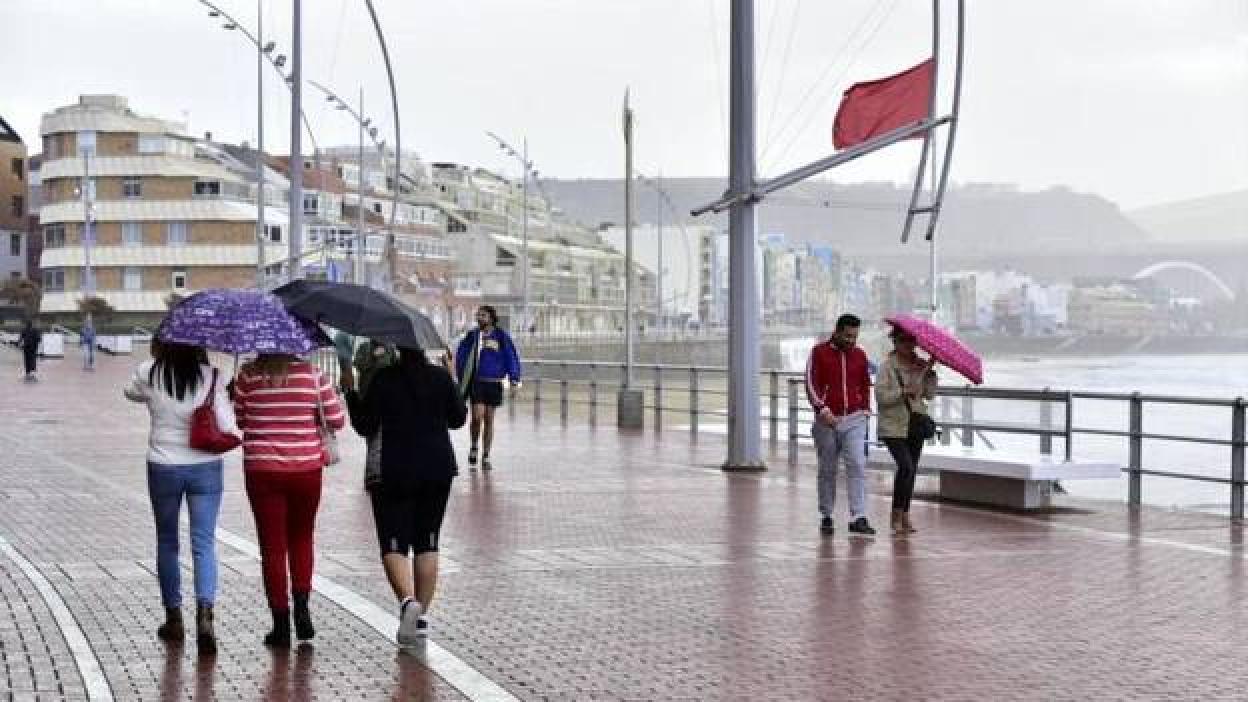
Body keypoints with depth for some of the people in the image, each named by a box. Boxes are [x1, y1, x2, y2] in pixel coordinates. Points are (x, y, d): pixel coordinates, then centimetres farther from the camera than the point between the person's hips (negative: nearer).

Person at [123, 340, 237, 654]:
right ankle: (205, 613, -18)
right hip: (205, 467, -1)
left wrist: (156, 358, 19)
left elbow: (131, 392, 15)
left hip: (163, 467, 1)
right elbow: (226, 427, -14)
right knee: (204, 544, 2)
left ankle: (174, 618, 24)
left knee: (167, 543, 16)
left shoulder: (150, 373, -8)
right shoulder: (212, 377, -12)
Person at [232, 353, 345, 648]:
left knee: (272, 546, 7)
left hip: (261, 471, -1)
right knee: (301, 539, 20)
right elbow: (337, 420, -1)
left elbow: (239, 419, 6)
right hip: (306, 469, 1)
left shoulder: (248, 375, -5)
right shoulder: (312, 373, -5)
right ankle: (302, 606, 5)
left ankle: (281, 625, 7)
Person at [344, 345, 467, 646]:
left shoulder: (384, 379, -10)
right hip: (438, 470, 3)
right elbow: (458, 419, 10)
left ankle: (408, 599, -23)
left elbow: (366, 427, -5)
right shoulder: (441, 377, -1)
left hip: (395, 473, -3)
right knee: (427, 542, 12)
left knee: (393, 544, 2)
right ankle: (422, 615, 12)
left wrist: (351, 392, 6)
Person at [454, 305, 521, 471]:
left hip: (494, 383, 1)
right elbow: (461, 356, 8)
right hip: (476, 382, -1)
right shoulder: (472, 336, 1)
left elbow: (511, 357, 3)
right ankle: (474, 447, 14)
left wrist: (514, 378, -5)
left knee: (489, 420, 6)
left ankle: (485, 457, 14)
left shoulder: (501, 337, 0)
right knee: (477, 417, -13)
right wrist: (461, 377, 5)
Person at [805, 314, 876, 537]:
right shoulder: (820, 352, -1)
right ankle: (826, 516, 18)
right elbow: (812, 384, -7)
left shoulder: (860, 355, 10)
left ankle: (858, 518, -14)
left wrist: (865, 410, 12)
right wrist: (822, 410, -18)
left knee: (857, 466, -11)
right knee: (827, 470, 7)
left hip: (855, 420, 2)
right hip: (827, 420, -2)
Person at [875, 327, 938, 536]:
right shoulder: (888, 366, -7)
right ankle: (897, 515, -7)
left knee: (911, 470, 8)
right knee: (906, 466, -18)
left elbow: (930, 394, 3)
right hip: (894, 427, -6)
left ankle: (905, 515, 18)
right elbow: (881, 396, -13)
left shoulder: (920, 365, 9)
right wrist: (903, 392, -24)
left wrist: (930, 371, -8)